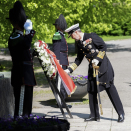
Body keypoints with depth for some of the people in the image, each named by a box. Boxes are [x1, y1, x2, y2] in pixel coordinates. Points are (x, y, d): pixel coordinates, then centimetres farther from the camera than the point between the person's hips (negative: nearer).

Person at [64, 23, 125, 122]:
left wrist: (97, 59, -19)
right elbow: (78, 60, 16)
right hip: (92, 68, 7)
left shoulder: (91, 36, -10)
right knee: (91, 91, 4)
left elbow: (104, 46, -12)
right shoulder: (79, 44, 10)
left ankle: (121, 113, -1)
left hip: (103, 65, -7)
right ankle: (94, 115, 12)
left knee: (110, 88, -7)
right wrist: (69, 70, 9)